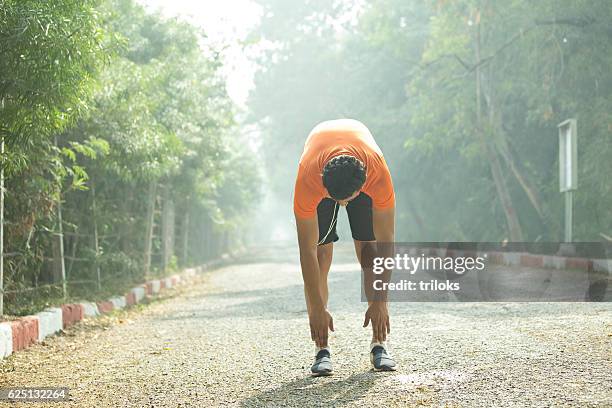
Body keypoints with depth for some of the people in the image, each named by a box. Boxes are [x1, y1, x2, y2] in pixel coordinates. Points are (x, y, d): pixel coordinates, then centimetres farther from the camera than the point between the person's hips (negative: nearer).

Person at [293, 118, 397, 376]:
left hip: (363, 173, 0)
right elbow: (307, 251, -34)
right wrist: (317, 309, -32)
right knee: (320, 253, -13)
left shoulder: (379, 176, -42)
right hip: (319, 176, 0)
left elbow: (385, 242, -32)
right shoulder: (307, 180, -42)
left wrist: (380, 303, -30)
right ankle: (322, 349, -9)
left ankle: (379, 344, -3)